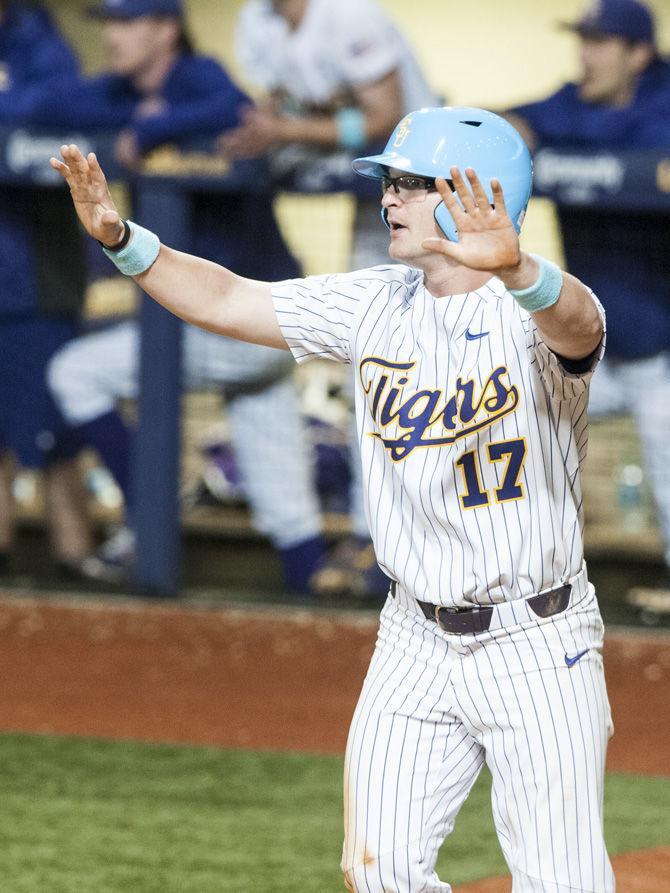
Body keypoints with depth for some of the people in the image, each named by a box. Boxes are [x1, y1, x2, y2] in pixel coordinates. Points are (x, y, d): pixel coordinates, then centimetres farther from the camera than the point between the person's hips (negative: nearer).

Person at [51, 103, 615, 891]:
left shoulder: (535, 311, -15)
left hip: (537, 645, -6)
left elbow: (575, 323, -40)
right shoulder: (376, 306, 4)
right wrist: (119, 236, -8)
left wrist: (511, 267, -62)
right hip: (416, 640, 6)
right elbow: (225, 302, 7)